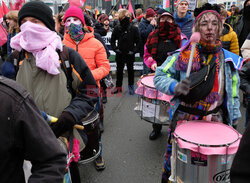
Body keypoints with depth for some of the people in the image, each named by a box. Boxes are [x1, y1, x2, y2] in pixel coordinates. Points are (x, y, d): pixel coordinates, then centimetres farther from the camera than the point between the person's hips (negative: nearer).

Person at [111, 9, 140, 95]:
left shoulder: (133, 29, -5)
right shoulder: (117, 29, -1)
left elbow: (138, 41, 1)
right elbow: (112, 40, 9)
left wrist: (134, 50, -8)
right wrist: (115, 48, -3)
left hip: (130, 53, -1)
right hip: (120, 54, 2)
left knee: (130, 70, 10)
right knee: (119, 70, 11)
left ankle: (131, 86, 24)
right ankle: (118, 86, 24)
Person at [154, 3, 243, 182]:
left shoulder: (229, 60, 1)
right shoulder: (183, 55, -8)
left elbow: (233, 93, 9)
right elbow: (159, 77, -6)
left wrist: (233, 121, 9)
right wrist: (176, 86, -25)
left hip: (215, 121, 2)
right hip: (183, 118, -2)